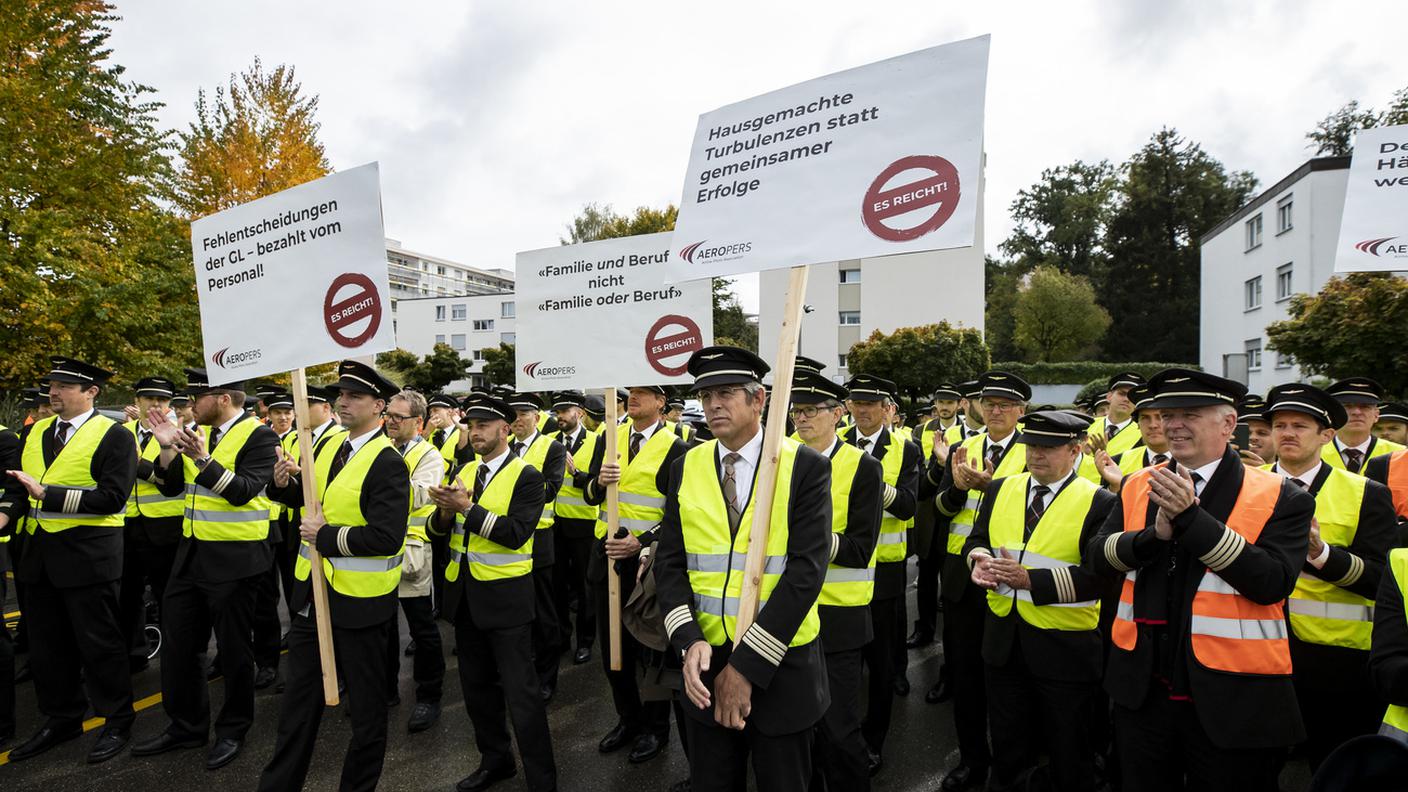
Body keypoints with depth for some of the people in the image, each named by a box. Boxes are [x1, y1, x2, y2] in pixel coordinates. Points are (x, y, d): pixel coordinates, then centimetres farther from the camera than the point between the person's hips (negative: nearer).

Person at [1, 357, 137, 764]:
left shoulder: (114, 436, -10)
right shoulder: (33, 433, 11)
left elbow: (112, 497, -18)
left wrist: (49, 494, -23)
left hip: (87, 554, -7)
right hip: (38, 552, 7)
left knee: (99, 643, 3)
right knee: (46, 643, 16)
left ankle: (117, 722, 18)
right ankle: (62, 719, 32)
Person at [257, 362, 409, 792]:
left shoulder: (388, 463, -21)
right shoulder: (328, 443, 4)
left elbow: (386, 538, -27)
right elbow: (312, 499, 14)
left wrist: (326, 536, -20)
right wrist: (285, 483, -5)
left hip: (359, 599, -7)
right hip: (311, 590, 7)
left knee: (365, 700, 11)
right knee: (299, 693, 21)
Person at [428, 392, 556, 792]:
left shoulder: (526, 476, -12)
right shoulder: (464, 471, 8)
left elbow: (516, 533, -22)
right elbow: (440, 528, 4)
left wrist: (468, 508, -25)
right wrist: (445, 510, -18)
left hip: (505, 597, -7)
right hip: (464, 594, 7)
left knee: (520, 691, -1)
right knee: (477, 685, 19)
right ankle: (495, 759, 38)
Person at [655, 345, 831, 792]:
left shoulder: (805, 467, -10)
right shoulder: (687, 467, 1)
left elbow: (806, 569, -16)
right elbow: (670, 562, 0)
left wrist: (747, 667, -18)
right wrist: (689, 641, -16)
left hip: (781, 667, -3)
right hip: (706, 663, 3)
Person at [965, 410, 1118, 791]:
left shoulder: (1099, 503, -13)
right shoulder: (1000, 489, 2)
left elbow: (1100, 575, -19)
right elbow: (977, 539, 8)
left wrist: (1031, 579, -26)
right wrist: (980, 558, -16)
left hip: (1065, 646, -4)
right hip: (1003, 640, 4)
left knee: (1068, 753, 17)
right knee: (1007, 745, 21)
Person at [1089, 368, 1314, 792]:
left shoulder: (1279, 498, -7)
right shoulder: (1138, 486, 4)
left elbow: (1273, 581, -19)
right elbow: (1096, 555, -3)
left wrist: (1191, 517, -27)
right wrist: (1155, 534, -21)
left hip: (1233, 703, -3)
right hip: (1143, 692, 4)